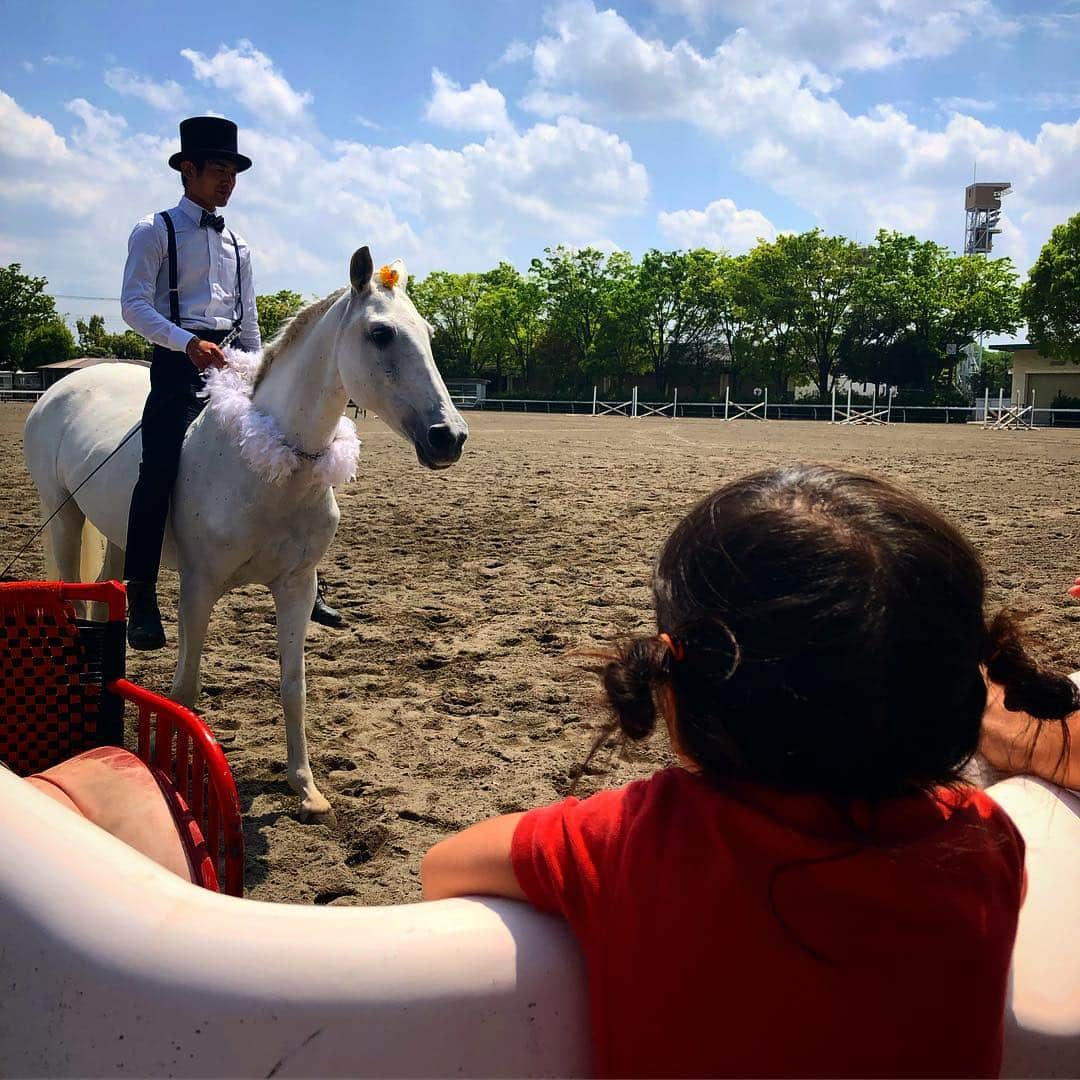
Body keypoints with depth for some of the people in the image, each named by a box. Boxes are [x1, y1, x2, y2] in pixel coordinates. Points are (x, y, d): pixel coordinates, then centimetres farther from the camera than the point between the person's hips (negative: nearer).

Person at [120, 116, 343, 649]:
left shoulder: (236, 244, 19)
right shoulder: (155, 231, 2)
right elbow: (134, 305, -8)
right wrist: (189, 343, -22)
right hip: (178, 362, -5)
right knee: (160, 466, -18)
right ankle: (140, 598, -12)